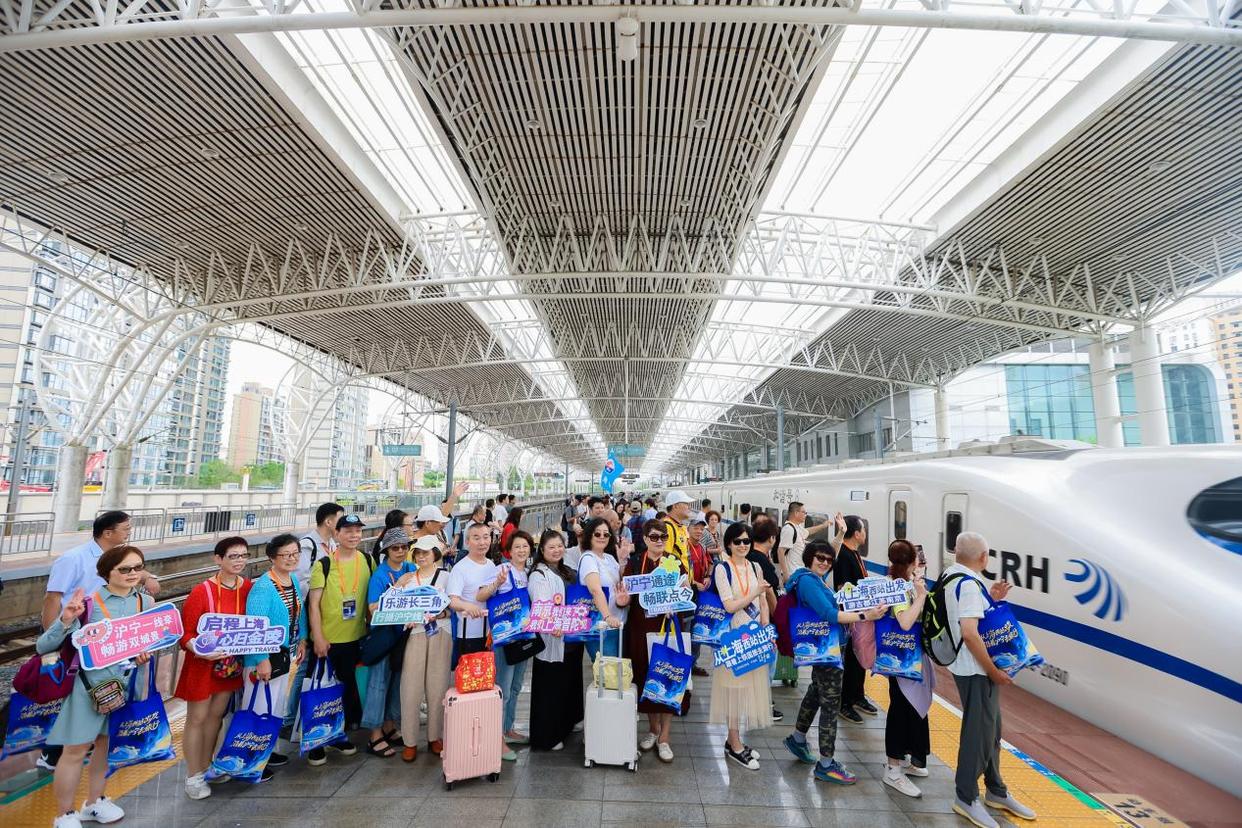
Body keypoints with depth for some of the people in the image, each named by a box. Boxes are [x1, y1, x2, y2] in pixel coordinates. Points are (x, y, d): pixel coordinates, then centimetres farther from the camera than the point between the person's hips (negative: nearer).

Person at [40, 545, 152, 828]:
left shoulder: (145, 602, -2)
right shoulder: (87, 601, -18)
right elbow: (43, 647, -18)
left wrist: (145, 654, -12)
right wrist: (66, 620, -34)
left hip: (124, 684, 5)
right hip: (89, 684, -5)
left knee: (109, 744, 19)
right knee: (75, 751, 7)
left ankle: (93, 803, 39)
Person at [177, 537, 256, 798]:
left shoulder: (249, 588, -6)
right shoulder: (202, 592, -20)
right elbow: (185, 632, -14)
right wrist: (201, 651, -29)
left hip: (232, 663, 5)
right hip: (203, 663, -5)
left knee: (217, 715, 18)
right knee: (197, 718, 8)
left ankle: (206, 768, 37)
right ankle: (193, 777, 25)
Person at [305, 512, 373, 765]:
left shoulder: (367, 561, -1)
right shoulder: (323, 564, -11)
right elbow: (313, 605, -9)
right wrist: (318, 638, -12)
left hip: (356, 638, 4)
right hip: (327, 640, -4)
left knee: (349, 688, 17)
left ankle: (340, 734, 36)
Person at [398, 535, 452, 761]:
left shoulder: (445, 576, 3)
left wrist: (439, 614, -16)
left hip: (440, 635, -1)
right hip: (414, 635, 2)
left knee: (437, 687, 4)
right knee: (410, 688, 1)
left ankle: (435, 737, 21)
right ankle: (410, 741, 16)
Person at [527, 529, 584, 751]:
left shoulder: (567, 572, 12)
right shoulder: (539, 575, -12)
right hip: (551, 639, -8)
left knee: (570, 682, 18)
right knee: (550, 687, 1)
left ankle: (566, 724, 36)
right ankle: (546, 737, 14)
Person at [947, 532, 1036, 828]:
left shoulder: (951, 576, 6)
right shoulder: (968, 583, -23)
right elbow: (969, 632, -30)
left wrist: (991, 599, 10)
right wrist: (993, 671, -20)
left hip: (976, 667, 10)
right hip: (976, 670, -10)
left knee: (990, 729, 22)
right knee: (979, 732, 3)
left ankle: (996, 791, 38)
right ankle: (966, 798, 19)